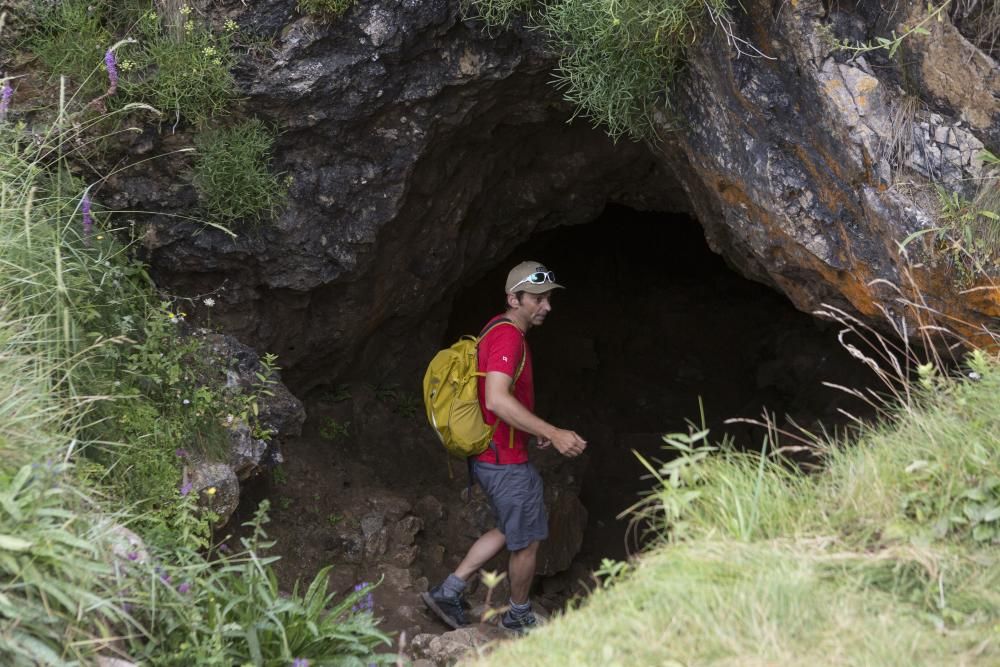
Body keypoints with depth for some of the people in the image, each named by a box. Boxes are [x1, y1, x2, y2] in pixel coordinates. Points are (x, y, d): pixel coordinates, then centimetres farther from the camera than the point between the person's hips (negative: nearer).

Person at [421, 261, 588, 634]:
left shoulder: (499, 330, 11)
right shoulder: (508, 337, -22)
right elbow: (497, 399, -35)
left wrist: (534, 429, 23)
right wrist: (553, 433, -35)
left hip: (489, 455, 10)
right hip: (506, 462, -10)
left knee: (511, 530, 22)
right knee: (528, 540, 8)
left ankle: (447, 593, 20)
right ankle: (518, 617, 27)